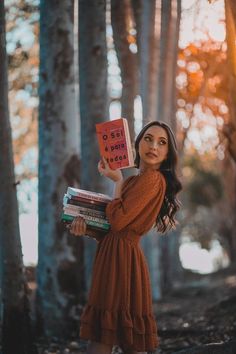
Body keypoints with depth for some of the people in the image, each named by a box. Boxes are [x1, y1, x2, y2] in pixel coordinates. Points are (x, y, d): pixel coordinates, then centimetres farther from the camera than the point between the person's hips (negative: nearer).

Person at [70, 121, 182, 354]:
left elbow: (118, 220, -15)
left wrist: (118, 180, -1)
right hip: (114, 258, 9)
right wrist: (85, 226, -2)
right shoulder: (134, 181, 20)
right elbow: (111, 228, 18)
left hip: (122, 261, -9)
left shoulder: (151, 179, -9)